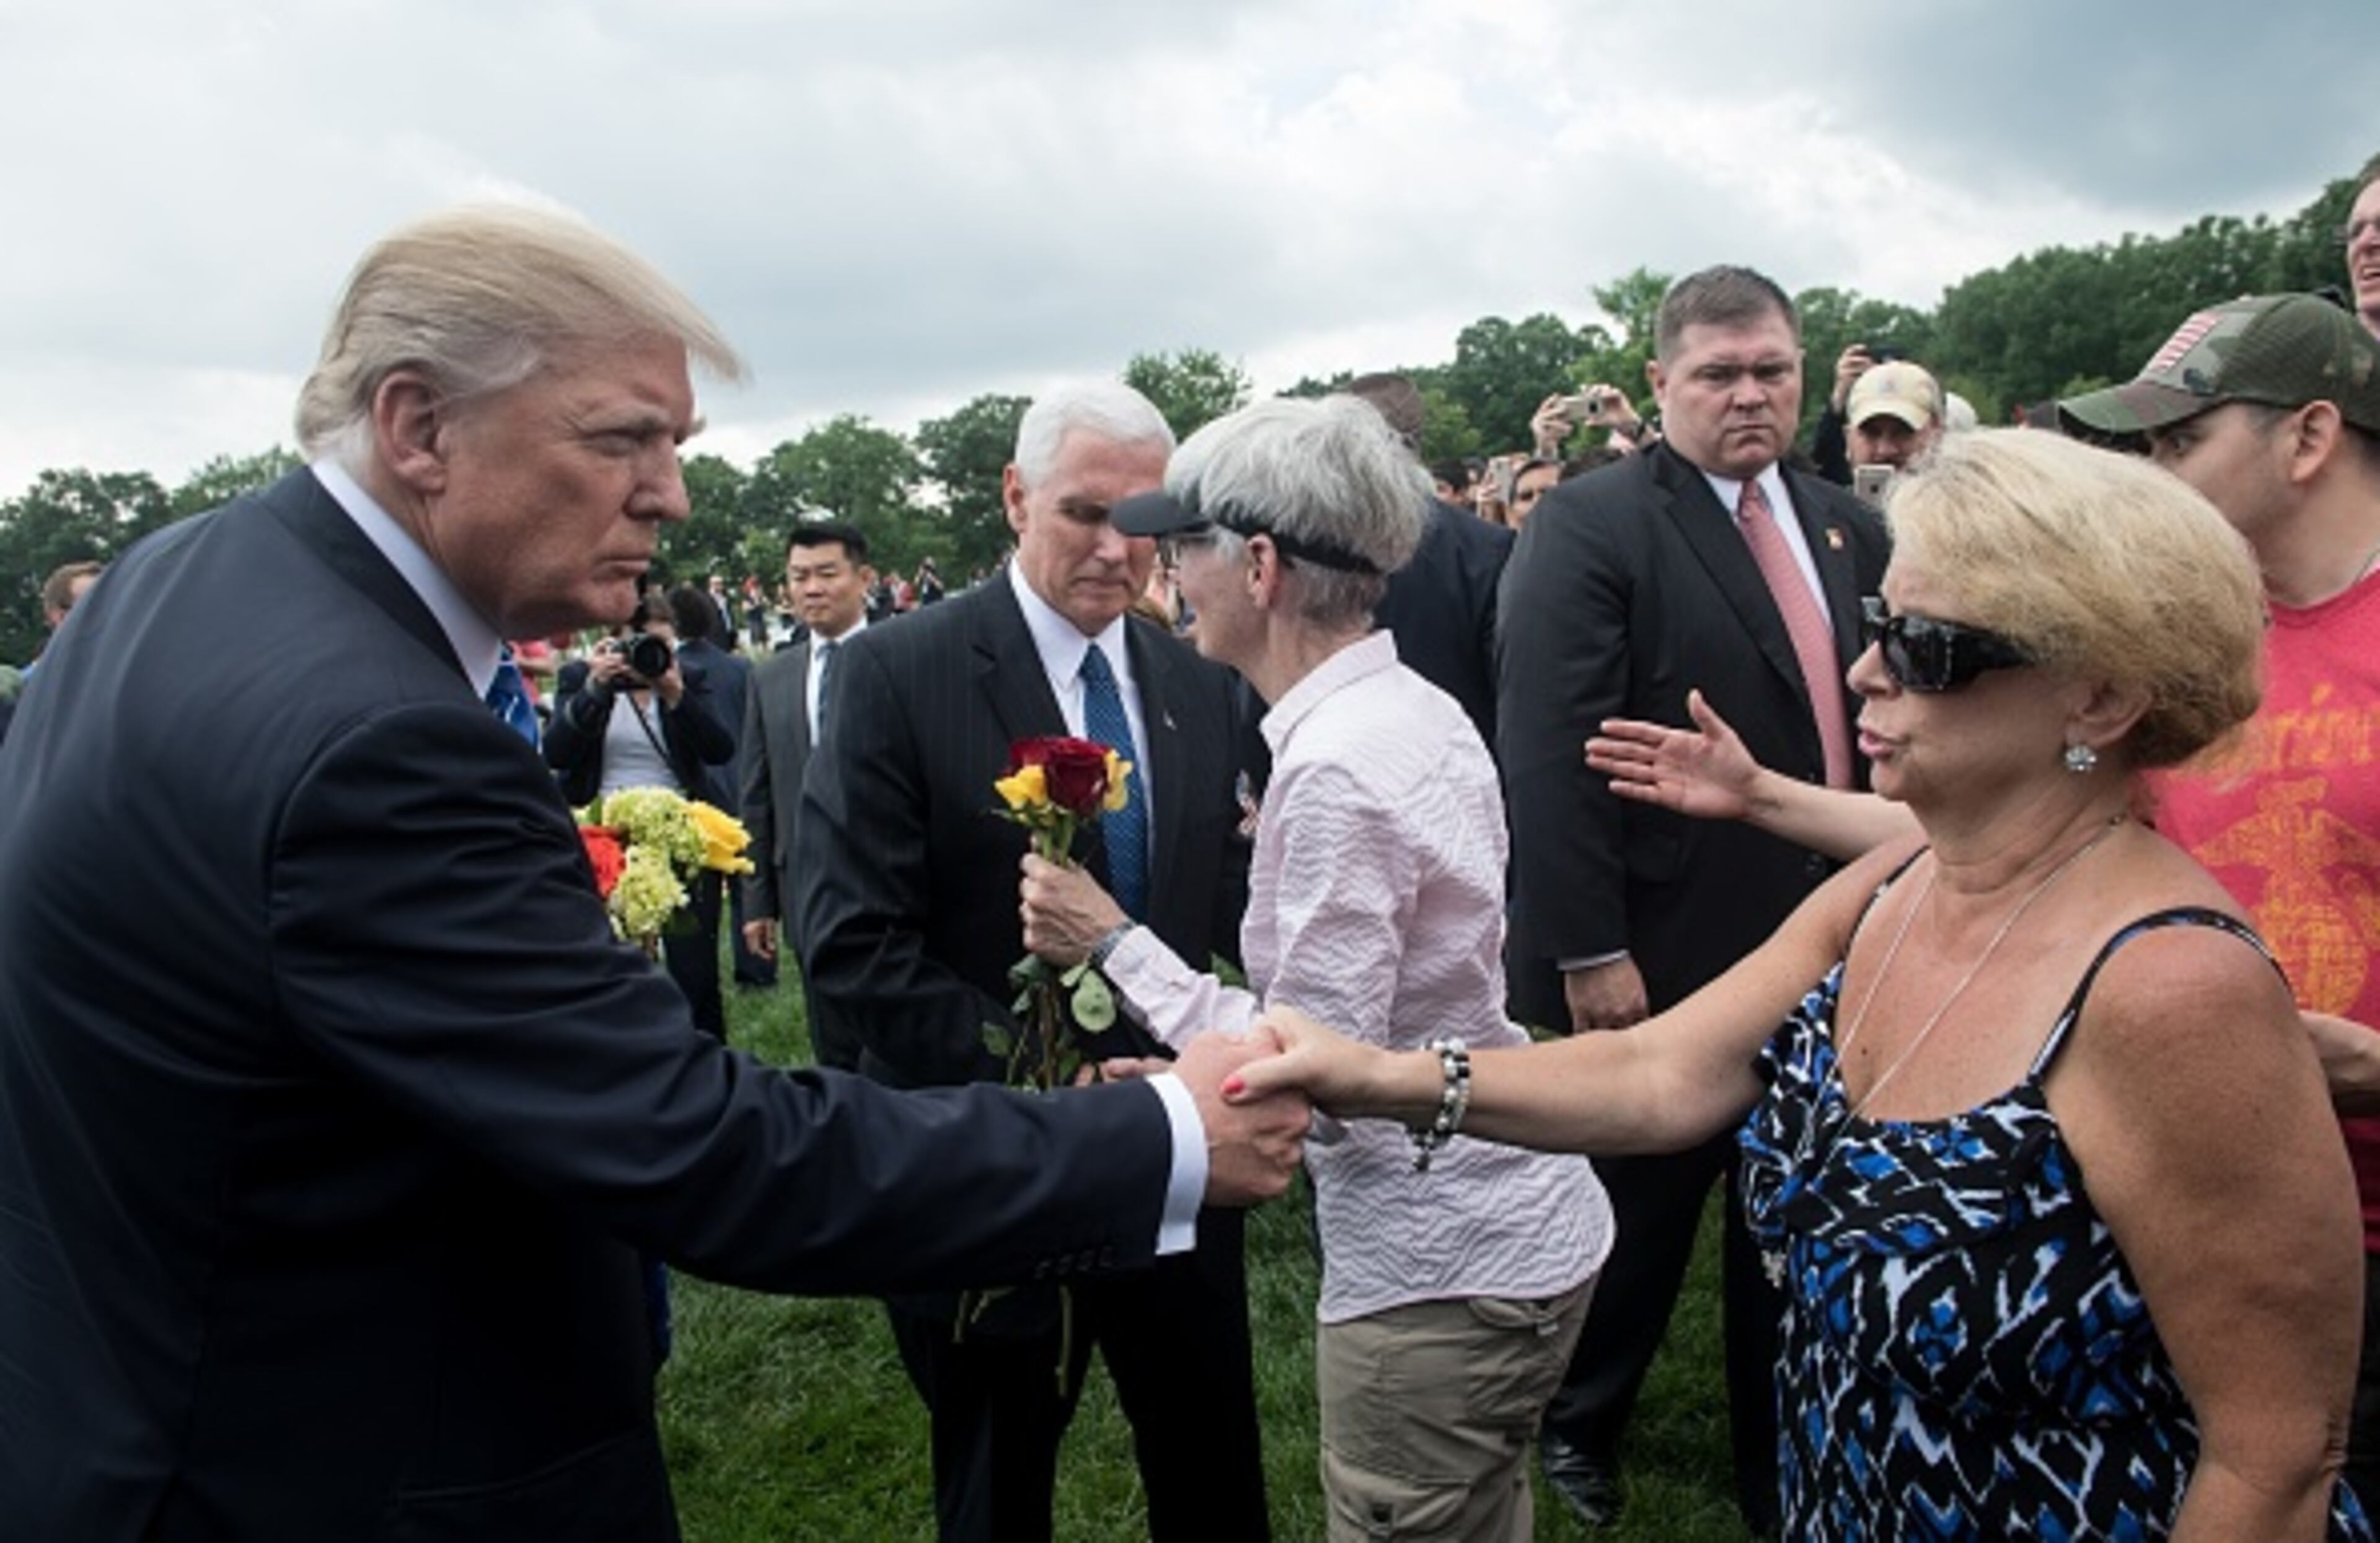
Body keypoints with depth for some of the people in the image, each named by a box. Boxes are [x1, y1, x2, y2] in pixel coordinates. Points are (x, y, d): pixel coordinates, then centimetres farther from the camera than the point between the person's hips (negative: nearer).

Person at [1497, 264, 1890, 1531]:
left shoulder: (1844, 526, 9)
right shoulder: (1588, 524, -12)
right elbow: (1550, 754, -18)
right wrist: (1589, 952, -21)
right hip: (1661, 960, -6)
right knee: (1639, 1212, 13)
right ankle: (1578, 1425, 40)